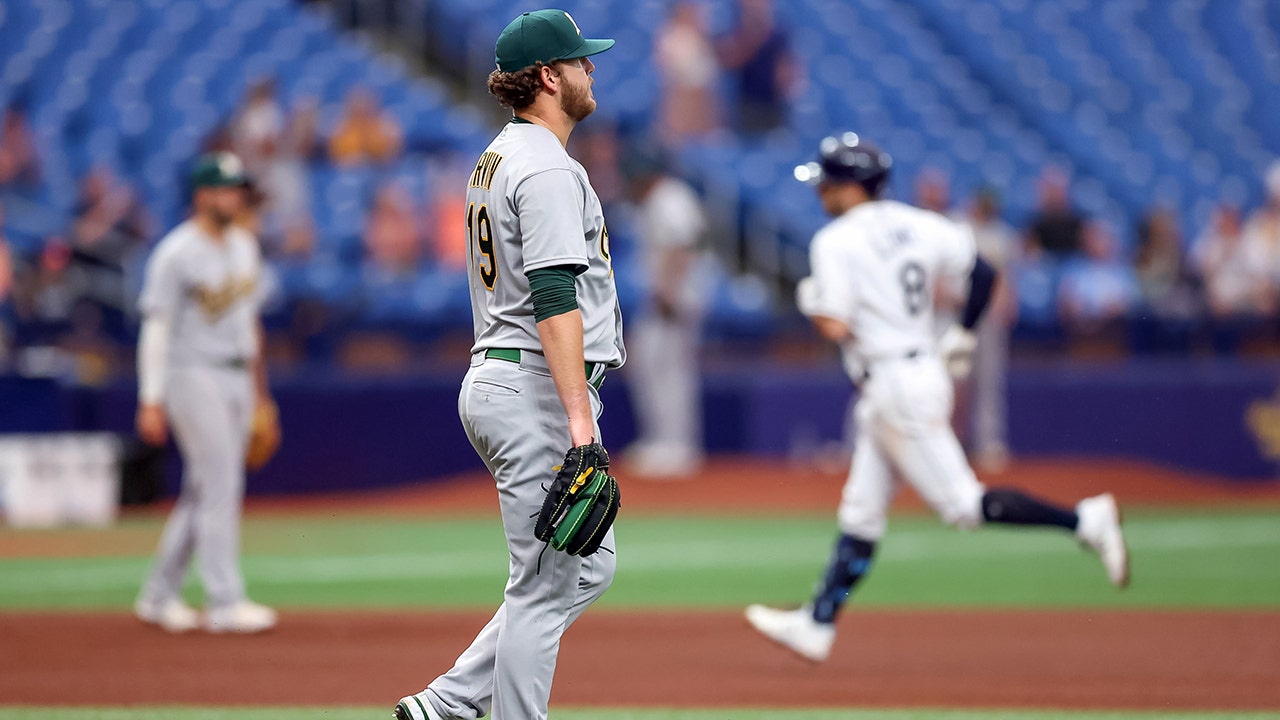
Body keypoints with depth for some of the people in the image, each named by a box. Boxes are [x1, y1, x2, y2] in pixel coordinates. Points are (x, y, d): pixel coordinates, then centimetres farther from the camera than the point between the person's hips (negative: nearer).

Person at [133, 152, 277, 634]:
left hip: (237, 377, 8)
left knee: (205, 490, 9)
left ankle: (159, 595, 18)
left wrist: (257, 384, 19)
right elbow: (156, 327, -13)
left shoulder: (244, 246, 12)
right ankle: (225, 601, -11)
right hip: (193, 375, -8)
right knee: (219, 485, -12)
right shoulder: (176, 254, -12)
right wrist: (151, 400, -18)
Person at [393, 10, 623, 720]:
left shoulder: (495, 159, 18)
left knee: (587, 567, 14)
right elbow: (554, 300, -23)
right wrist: (579, 415, -28)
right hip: (537, 389, -10)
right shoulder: (548, 169, -15)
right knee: (545, 584, -5)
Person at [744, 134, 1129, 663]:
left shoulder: (836, 242, -13)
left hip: (894, 384, -9)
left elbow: (835, 328, -20)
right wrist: (962, 337, 18)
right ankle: (817, 625, 15)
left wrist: (811, 301, 1)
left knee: (964, 505, -8)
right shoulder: (919, 224, 9)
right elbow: (984, 272, 9)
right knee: (861, 514, 11)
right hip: (924, 370, 9)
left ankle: (1083, 520, -13)